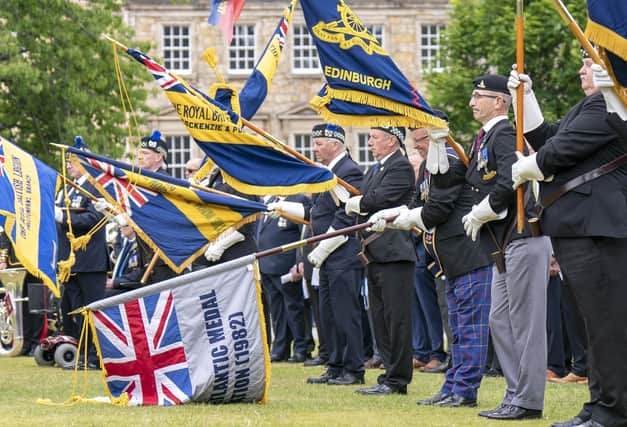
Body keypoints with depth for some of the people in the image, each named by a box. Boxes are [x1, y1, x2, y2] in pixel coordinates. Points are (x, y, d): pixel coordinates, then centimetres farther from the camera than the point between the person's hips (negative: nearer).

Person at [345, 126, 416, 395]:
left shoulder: (401, 167, -9)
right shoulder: (375, 170, 21)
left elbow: (379, 199, -20)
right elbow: (356, 204, 19)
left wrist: (356, 203, -3)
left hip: (394, 252, -10)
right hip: (374, 254, 10)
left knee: (396, 318, -7)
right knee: (380, 319, 11)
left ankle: (397, 380, -5)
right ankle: (390, 376, 16)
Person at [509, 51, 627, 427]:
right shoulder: (592, 107, 20)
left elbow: (560, 151, -15)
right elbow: (545, 138, 25)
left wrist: (520, 170, 2)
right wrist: (526, 95, 19)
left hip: (596, 230, -11)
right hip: (578, 229, 11)